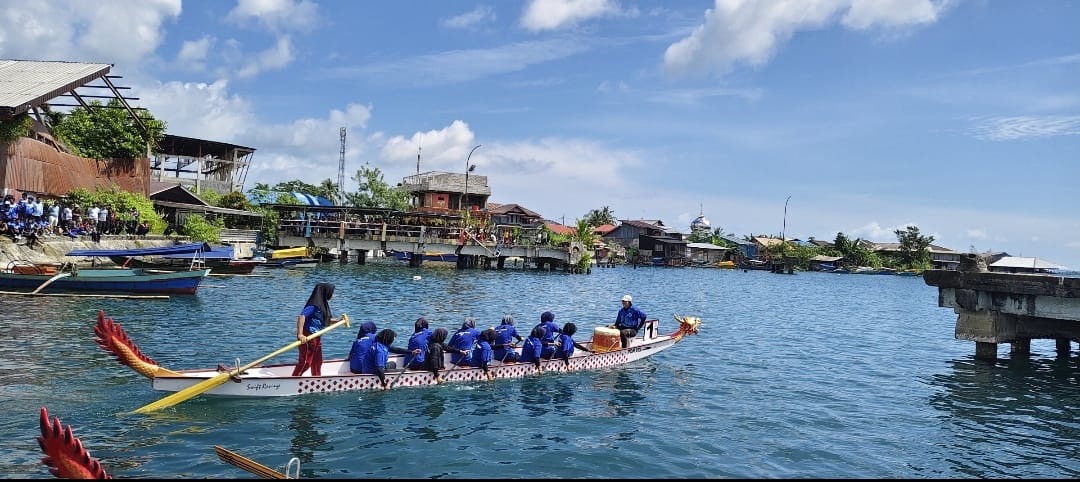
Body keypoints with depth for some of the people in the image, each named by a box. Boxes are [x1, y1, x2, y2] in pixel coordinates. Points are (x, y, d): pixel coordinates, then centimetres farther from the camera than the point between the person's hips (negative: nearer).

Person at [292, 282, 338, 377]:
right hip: (307, 336, -10)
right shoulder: (314, 305, -19)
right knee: (306, 362, -5)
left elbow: (328, 320, 22)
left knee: (317, 361, 17)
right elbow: (301, 316, -29)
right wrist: (300, 334, -35)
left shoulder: (324, 304, 11)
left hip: (316, 336, 10)